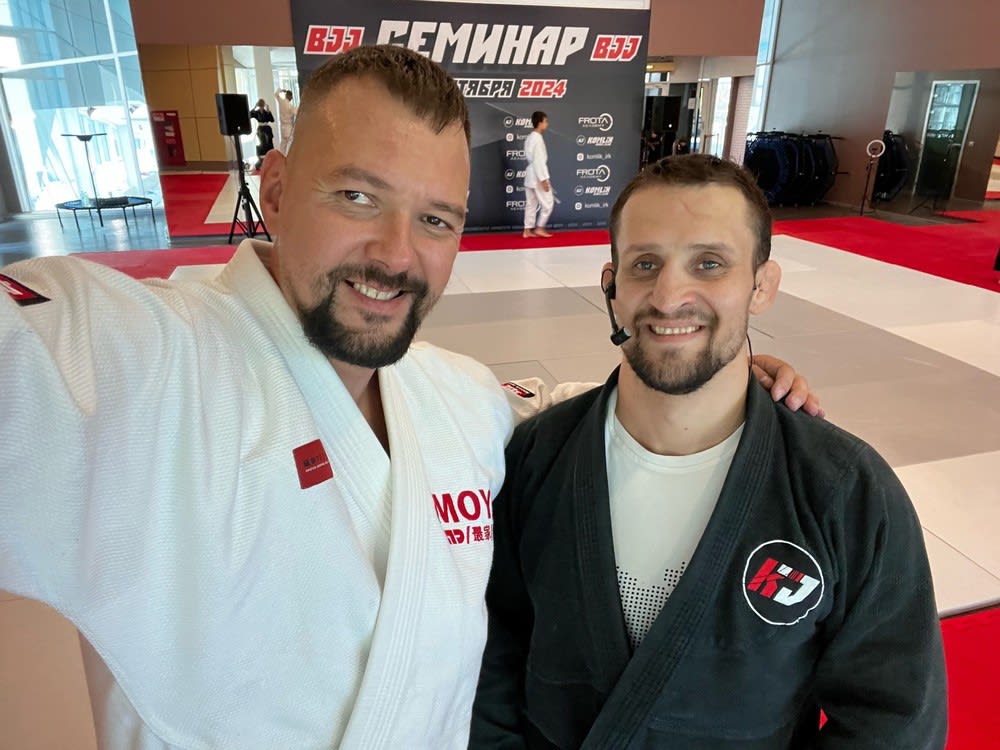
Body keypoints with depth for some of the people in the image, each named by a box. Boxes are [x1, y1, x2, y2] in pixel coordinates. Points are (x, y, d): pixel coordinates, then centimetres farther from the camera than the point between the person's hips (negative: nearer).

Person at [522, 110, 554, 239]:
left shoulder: (529, 137, 12)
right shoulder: (538, 138, -17)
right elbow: (539, 160, -21)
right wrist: (543, 179, -20)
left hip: (530, 173, 9)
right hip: (538, 175, -9)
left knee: (531, 203, 11)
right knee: (548, 202, 1)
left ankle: (527, 230, 12)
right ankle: (539, 228, 6)